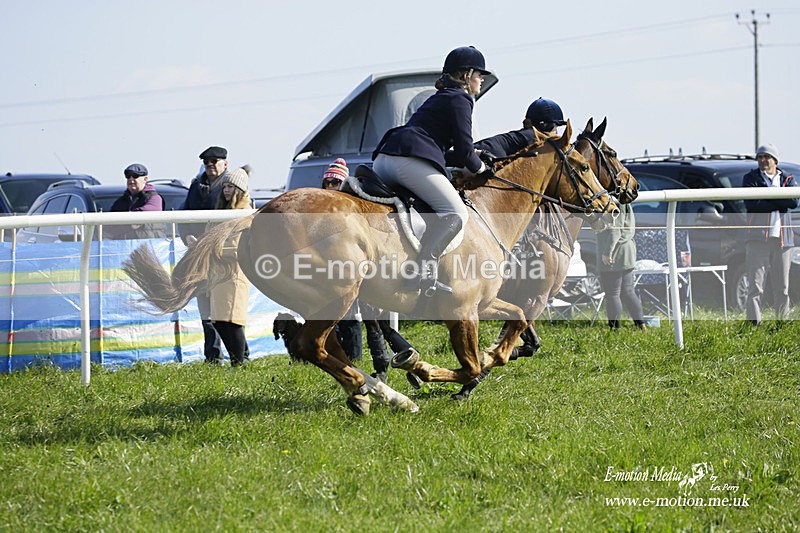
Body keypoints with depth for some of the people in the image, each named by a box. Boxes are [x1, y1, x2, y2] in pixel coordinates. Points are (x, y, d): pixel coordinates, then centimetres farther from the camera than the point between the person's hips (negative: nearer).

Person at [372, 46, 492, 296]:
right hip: (409, 160, -10)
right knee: (455, 213, -19)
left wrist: (468, 160, 34)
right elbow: (464, 150, -2)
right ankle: (423, 268, -31)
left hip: (383, 160, 10)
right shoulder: (459, 100, 4)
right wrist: (480, 168, 17)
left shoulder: (440, 97, 33)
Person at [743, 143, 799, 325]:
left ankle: (783, 322, 12)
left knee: (782, 285, 6)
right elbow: (751, 203, -9)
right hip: (758, 236, -2)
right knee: (756, 283, -8)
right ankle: (753, 322, -9)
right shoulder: (750, 178, 9)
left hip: (782, 237, 2)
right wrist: (779, 203, -6)